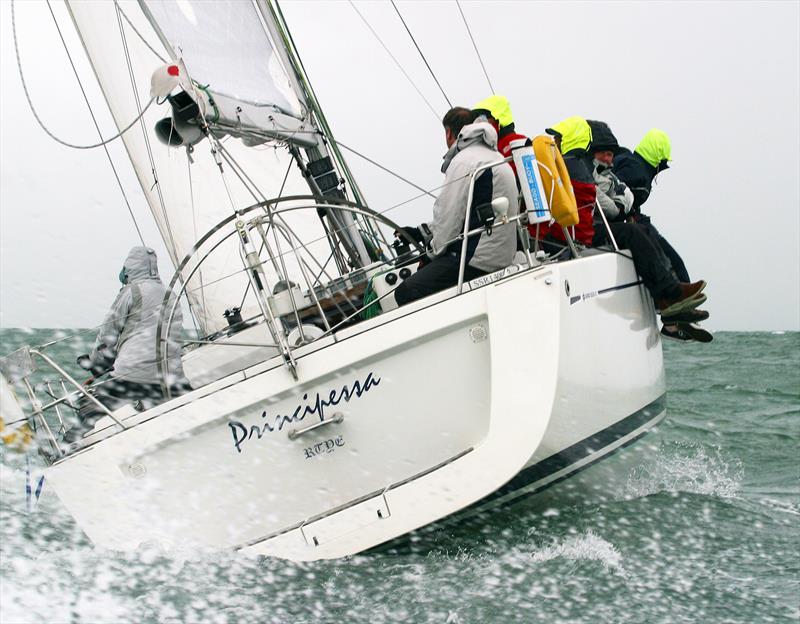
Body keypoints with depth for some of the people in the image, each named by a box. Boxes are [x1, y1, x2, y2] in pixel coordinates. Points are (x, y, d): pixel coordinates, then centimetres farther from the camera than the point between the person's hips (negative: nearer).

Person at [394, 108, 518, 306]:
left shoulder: (463, 161, -13)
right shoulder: (493, 156, 20)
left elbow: (451, 214, -14)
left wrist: (434, 251, 2)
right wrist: (423, 231, 22)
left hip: (478, 261, -10)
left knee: (405, 293, -15)